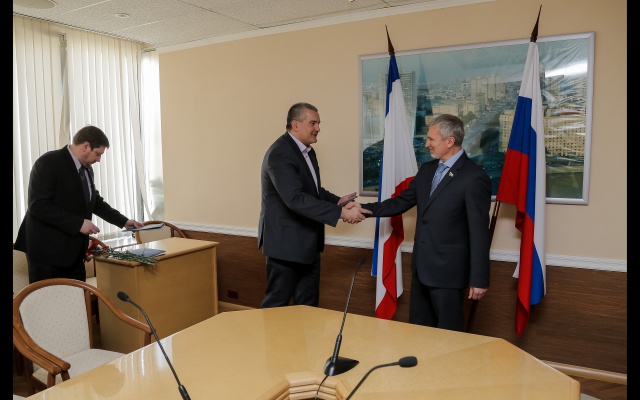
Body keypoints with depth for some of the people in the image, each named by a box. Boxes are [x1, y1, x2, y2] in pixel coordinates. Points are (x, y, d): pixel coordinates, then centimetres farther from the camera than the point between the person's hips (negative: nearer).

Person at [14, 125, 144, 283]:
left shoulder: (86, 169, 10)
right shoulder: (48, 163, -14)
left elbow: (95, 201, 23)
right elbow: (38, 206, -22)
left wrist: (123, 221, 15)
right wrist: (78, 224, -23)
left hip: (73, 252, 8)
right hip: (48, 250, -7)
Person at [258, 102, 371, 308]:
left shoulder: (307, 151, 10)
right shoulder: (279, 154, -21)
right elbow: (295, 198, -31)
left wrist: (337, 201, -2)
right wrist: (341, 213, -32)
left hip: (307, 242, 9)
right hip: (286, 241, -9)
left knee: (308, 304, 16)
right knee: (277, 303, 5)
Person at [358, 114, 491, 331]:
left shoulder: (474, 178, -18)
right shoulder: (427, 169, 6)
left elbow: (479, 233, -17)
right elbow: (401, 202, 12)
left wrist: (479, 278, -15)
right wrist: (364, 209, 3)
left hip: (448, 268, -7)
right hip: (421, 265, 8)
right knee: (417, 328, 20)